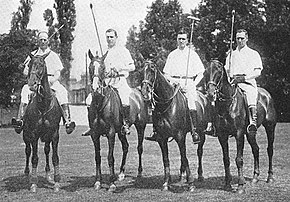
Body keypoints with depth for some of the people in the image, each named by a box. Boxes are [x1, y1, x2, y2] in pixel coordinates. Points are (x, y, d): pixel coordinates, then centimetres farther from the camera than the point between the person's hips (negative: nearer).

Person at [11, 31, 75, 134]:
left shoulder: (53, 56, 15)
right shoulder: (32, 55, 18)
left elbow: (58, 73, 7)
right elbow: (25, 72, 14)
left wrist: (52, 80, -14)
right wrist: (26, 70, -11)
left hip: (51, 81, 0)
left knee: (62, 91, -32)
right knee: (25, 90, -32)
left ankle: (67, 121, -37)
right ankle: (20, 119, -40)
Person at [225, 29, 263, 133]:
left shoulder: (253, 54, 13)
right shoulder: (231, 55, 23)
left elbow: (257, 72, 3)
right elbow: (226, 71, 20)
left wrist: (244, 78, -13)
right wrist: (230, 78, -4)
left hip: (248, 82, -3)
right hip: (233, 82, 3)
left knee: (251, 93, -35)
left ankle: (253, 123, -48)